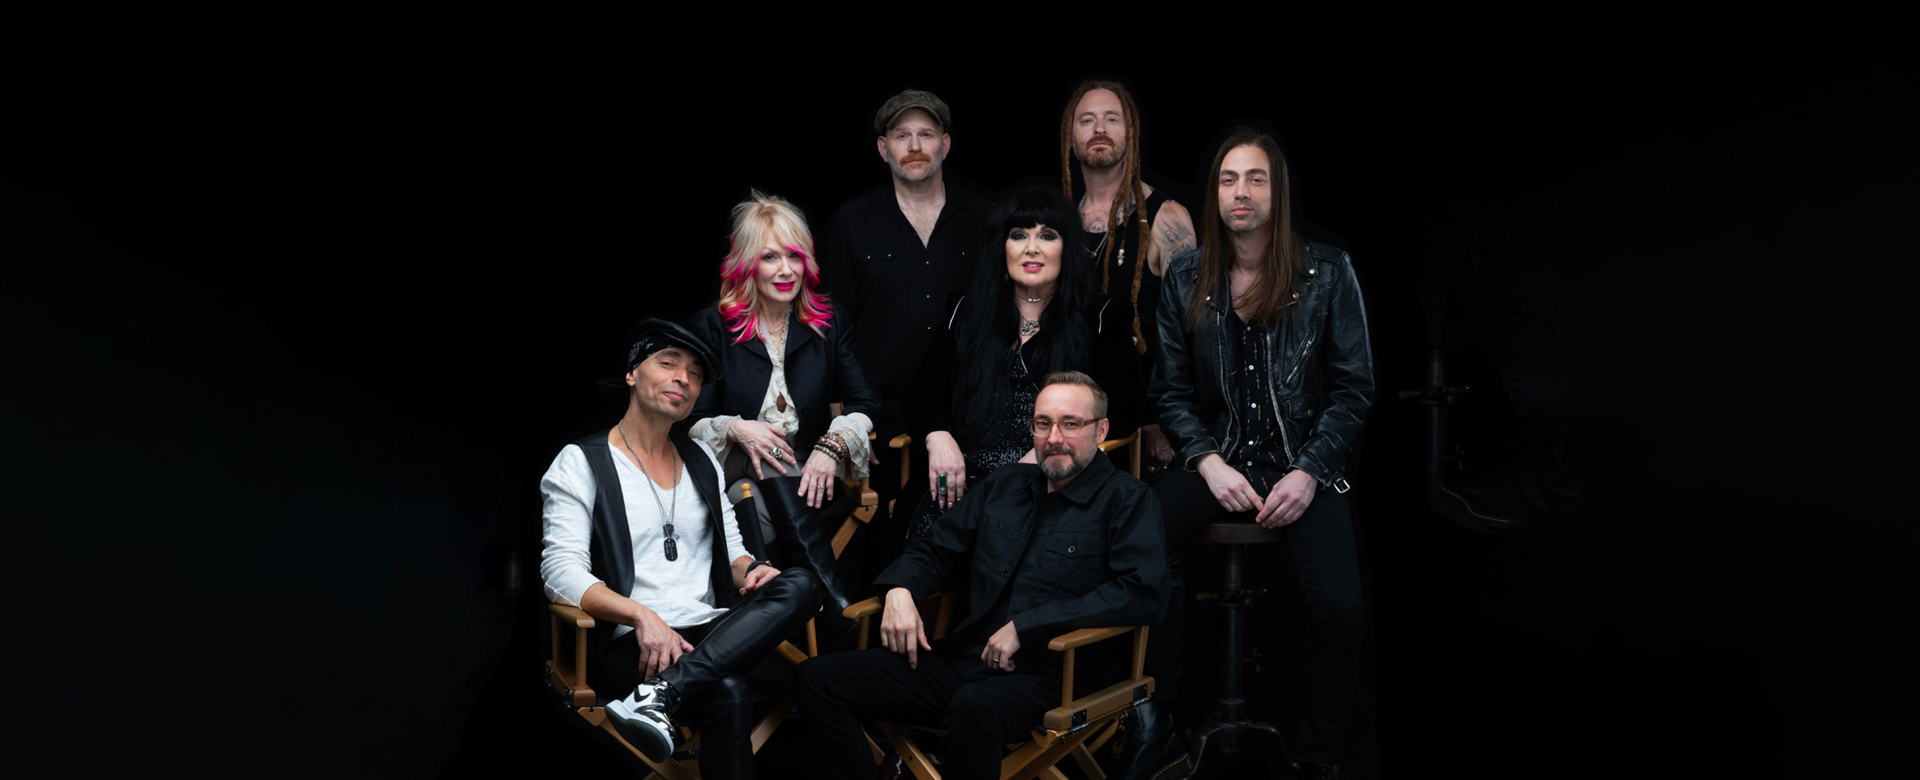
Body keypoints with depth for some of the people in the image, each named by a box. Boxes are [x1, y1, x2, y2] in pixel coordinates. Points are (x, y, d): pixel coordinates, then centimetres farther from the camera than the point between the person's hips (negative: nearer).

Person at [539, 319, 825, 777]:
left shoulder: (702, 461, 22)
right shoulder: (581, 462, 4)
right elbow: (561, 571, -8)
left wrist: (750, 570, -2)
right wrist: (641, 615, -24)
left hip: (713, 635, 7)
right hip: (629, 645, -6)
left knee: (801, 584, -28)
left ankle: (660, 696, -36)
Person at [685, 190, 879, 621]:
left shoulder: (828, 325, 13)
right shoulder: (713, 326, 8)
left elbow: (864, 406, 7)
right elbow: (692, 421, 5)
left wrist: (833, 445, -13)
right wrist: (736, 428, -16)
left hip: (812, 472, 1)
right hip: (741, 473, -1)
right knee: (775, 483, -35)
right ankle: (843, 613, -40)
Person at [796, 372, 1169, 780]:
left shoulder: (1128, 499, 0)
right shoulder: (1004, 485, 20)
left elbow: (1145, 592, -15)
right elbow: (936, 551, 27)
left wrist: (1026, 626, -17)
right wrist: (900, 590, 2)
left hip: (1053, 674, -6)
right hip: (969, 656, 6)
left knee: (976, 706, -42)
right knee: (819, 679, -10)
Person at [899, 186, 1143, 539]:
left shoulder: (1102, 316, 11)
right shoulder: (965, 311, 19)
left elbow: (1124, 404, 1)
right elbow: (924, 388, 17)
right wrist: (938, 438, -6)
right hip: (966, 480, 2)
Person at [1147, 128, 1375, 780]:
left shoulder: (1327, 272, 0)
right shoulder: (1185, 281, 6)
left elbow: (1353, 387, 1)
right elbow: (1173, 391, 8)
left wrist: (1309, 472, -11)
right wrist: (1209, 463, -8)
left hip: (1304, 465, -2)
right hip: (1217, 462, 2)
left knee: (1340, 604, -27)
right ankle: (1161, 698, -6)